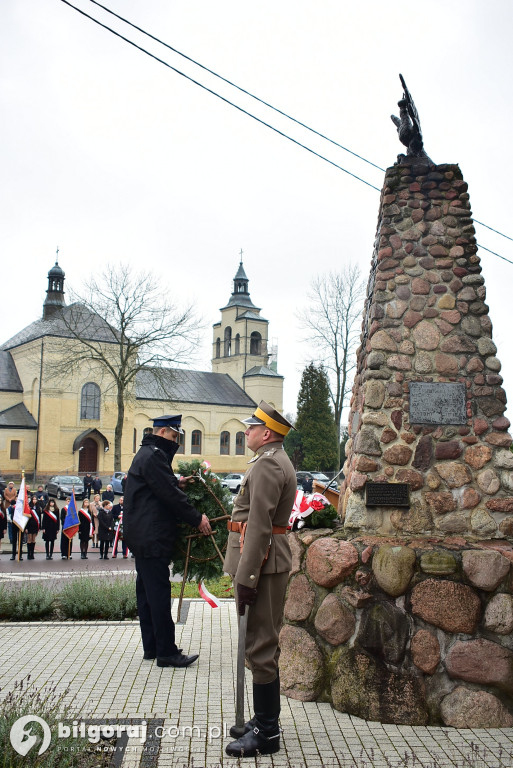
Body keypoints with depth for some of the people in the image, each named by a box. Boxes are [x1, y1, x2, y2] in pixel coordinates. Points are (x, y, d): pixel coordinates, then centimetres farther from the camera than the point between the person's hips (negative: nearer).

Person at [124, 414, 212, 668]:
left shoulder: (146, 454, 18)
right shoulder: (153, 456, -15)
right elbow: (169, 495, -18)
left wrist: (176, 483, 10)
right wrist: (197, 519, -12)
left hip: (143, 536, 11)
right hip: (151, 537, -11)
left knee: (147, 591, 13)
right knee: (159, 593, -7)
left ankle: (152, 647, 21)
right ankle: (166, 652, -3)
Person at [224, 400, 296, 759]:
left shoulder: (267, 464, -16)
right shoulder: (278, 461, 17)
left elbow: (259, 525, -22)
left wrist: (246, 577, -22)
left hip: (262, 564, -11)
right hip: (272, 562, 11)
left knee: (260, 647, -3)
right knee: (263, 645, 17)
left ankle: (267, 733, 6)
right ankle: (265, 719, 29)